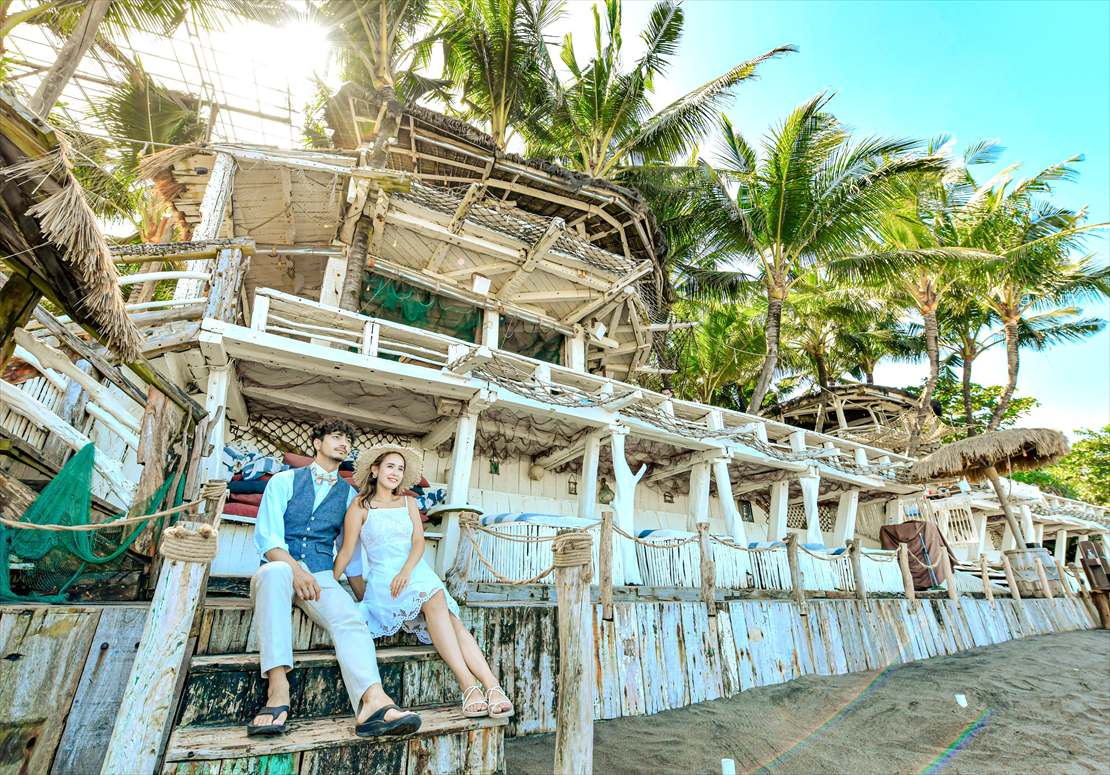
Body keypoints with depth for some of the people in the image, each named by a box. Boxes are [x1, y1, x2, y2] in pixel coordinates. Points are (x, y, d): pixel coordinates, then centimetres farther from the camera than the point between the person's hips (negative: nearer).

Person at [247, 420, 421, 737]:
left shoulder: (349, 495, 16)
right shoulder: (284, 481, 10)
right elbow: (266, 536, -3)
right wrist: (296, 570, -21)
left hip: (320, 575, 2)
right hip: (280, 568, -2)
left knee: (350, 619, -29)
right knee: (275, 571, -38)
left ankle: (373, 703, -49)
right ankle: (278, 691, -43)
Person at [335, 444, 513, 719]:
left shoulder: (408, 503, 17)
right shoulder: (360, 506, 5)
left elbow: (418, 542, 7)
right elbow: (346, 551, 5)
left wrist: (406, 571, -11)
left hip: (415, 571, 4)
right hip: (383, 576, -4)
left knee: (451, 620, -23)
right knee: (434, 599, -33)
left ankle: (492, 686, -33)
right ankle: (468, 684, -38)